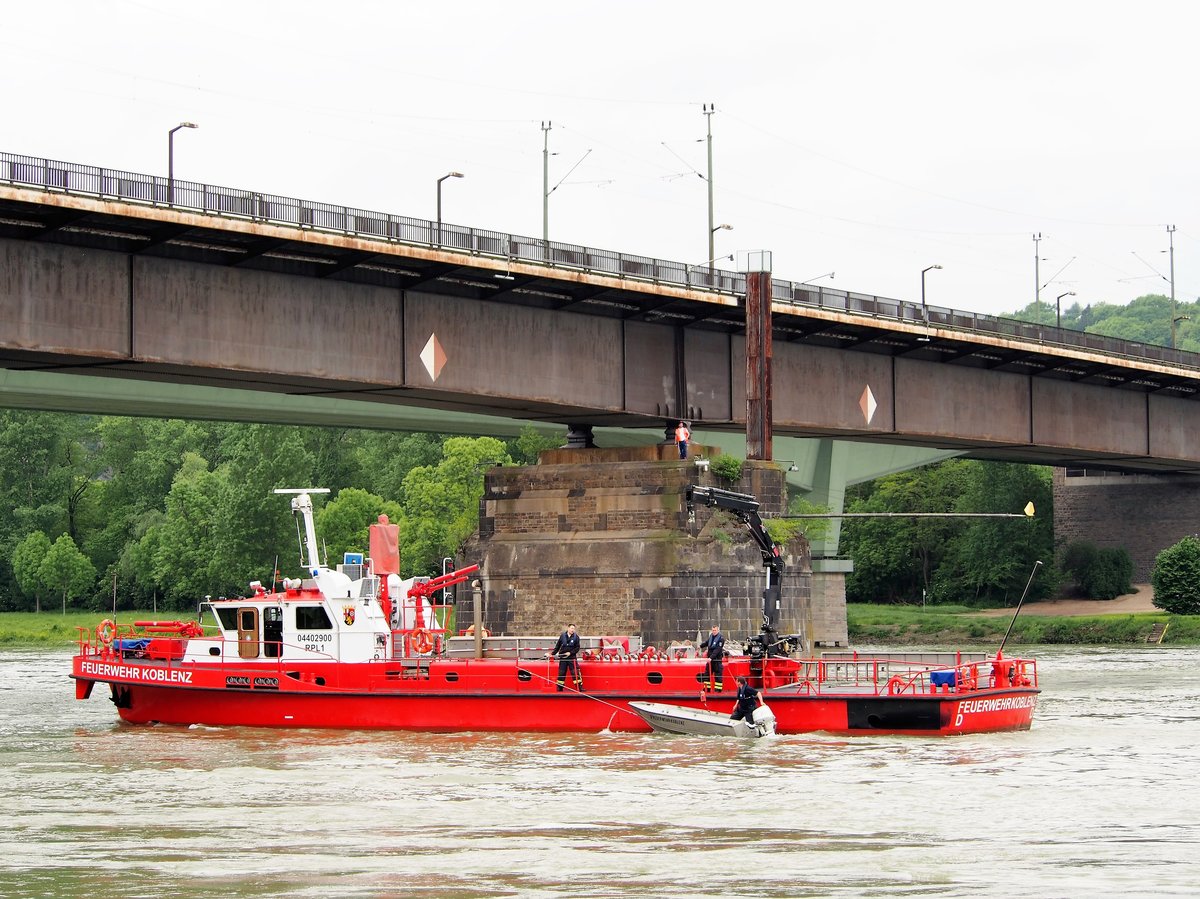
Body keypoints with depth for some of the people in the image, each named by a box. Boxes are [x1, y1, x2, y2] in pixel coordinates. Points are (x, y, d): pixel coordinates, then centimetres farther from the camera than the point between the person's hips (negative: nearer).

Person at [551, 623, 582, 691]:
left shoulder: (576, 637, -1)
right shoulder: (562, 636, 3)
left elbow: (577, 648, -1)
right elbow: (557, 646, 11)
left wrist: (570, 653, -13)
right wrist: (553, 654, 10)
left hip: (572, 657, -1)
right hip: (562, 657, 1)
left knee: (575, 672, -7)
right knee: (561, 673, 4)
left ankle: (579, 687, -4)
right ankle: (559, 688, 11)